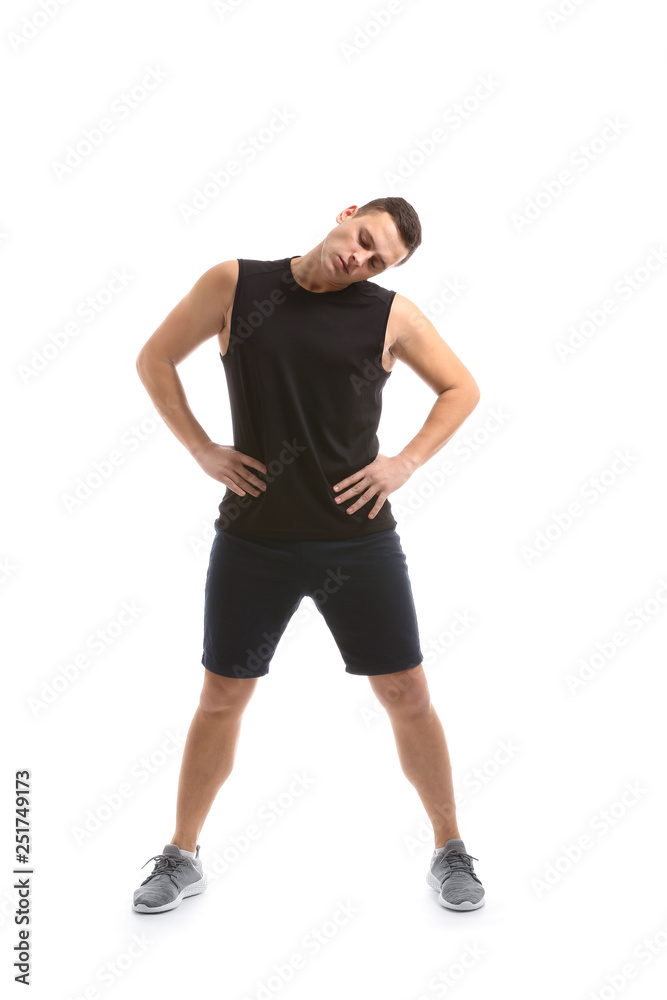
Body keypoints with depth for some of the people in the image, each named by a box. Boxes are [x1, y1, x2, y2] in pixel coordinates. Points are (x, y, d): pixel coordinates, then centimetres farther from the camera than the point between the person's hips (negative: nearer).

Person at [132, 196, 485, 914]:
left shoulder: (392, 315, 0)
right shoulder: (234, 286, 0)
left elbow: (461, 388, 12)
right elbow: (154, 360, 9)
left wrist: (407, 462, -2)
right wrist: (201, 449, -1)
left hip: (358, 539, 0)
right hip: (252, 538, 0)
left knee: (407, 697, 5)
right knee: (220, 699, 9)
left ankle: (450, 851, 26)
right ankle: (182, 859, 29)